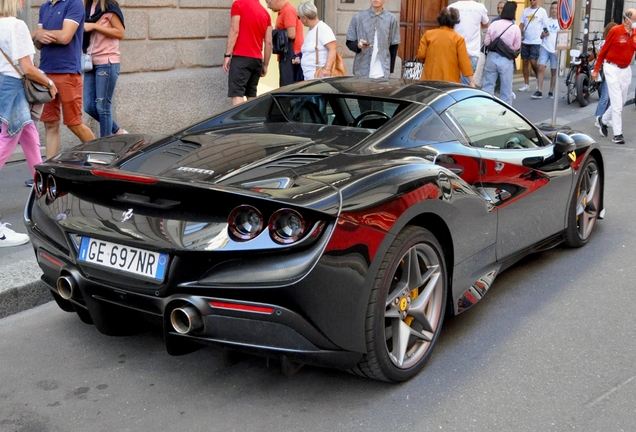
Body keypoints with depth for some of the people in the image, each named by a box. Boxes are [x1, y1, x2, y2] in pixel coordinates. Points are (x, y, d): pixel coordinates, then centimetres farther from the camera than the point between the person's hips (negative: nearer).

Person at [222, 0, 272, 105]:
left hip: (241, 57, -6)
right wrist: (265, 65, 17)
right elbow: (268, 42, 12)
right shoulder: (266, 13, 15)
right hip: (257, 59, 6)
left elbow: (234, 31, -9)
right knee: (251, 94, 12)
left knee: (236, 93, -10)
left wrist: (227, 55, -8)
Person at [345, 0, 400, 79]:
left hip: (383, 73, 0)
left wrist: (390, 70, 8)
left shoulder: (391, 19, 4)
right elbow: (349, 43, 7)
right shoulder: (358, 17, 3)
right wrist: (358, 45, -16)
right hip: (362, 72, 0)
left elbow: (394, 46, 9)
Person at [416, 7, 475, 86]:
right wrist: (471, 81, -3)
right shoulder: (458, 39, -3)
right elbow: (464, 61, -6)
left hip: (430, 79, 2)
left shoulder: (428, 34, 3)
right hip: (450, 81, -2)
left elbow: (421, 55, 1)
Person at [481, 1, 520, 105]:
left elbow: (486, 42, -1)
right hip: (506, 60, -2)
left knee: (487, 87, 10)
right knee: (506, 90, 8)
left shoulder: (494, 24, -4)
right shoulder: (515, 28, -10)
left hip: (492, 57, 2)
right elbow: (516, 47, -5)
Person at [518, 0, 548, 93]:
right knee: (525, 62, 5)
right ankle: (526, 84, 12)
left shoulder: (542, 11, -2)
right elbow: (521, 24, 10)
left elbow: (545, 27, -1)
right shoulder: (525, 10, 9)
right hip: (525, 41, 4)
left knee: (533, 62, -12)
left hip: (536, 42, -4)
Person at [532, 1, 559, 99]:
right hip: (545, 48, 2)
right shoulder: (546, 21, 11)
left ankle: (551, 92, 13)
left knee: (554, 71, 4)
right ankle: (539, 91, -12)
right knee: (541, 68, -12)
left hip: (555, 50, -2)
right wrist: (543, 35, -9)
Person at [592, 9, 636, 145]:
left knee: (622, 101, 15)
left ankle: (603, 120, 38)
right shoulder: (615, 31, -12)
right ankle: (617, 134, -2)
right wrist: (596, 70, -3)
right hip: (612, 68, -6)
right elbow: (603, 50, -6)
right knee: (617, 103, -7)